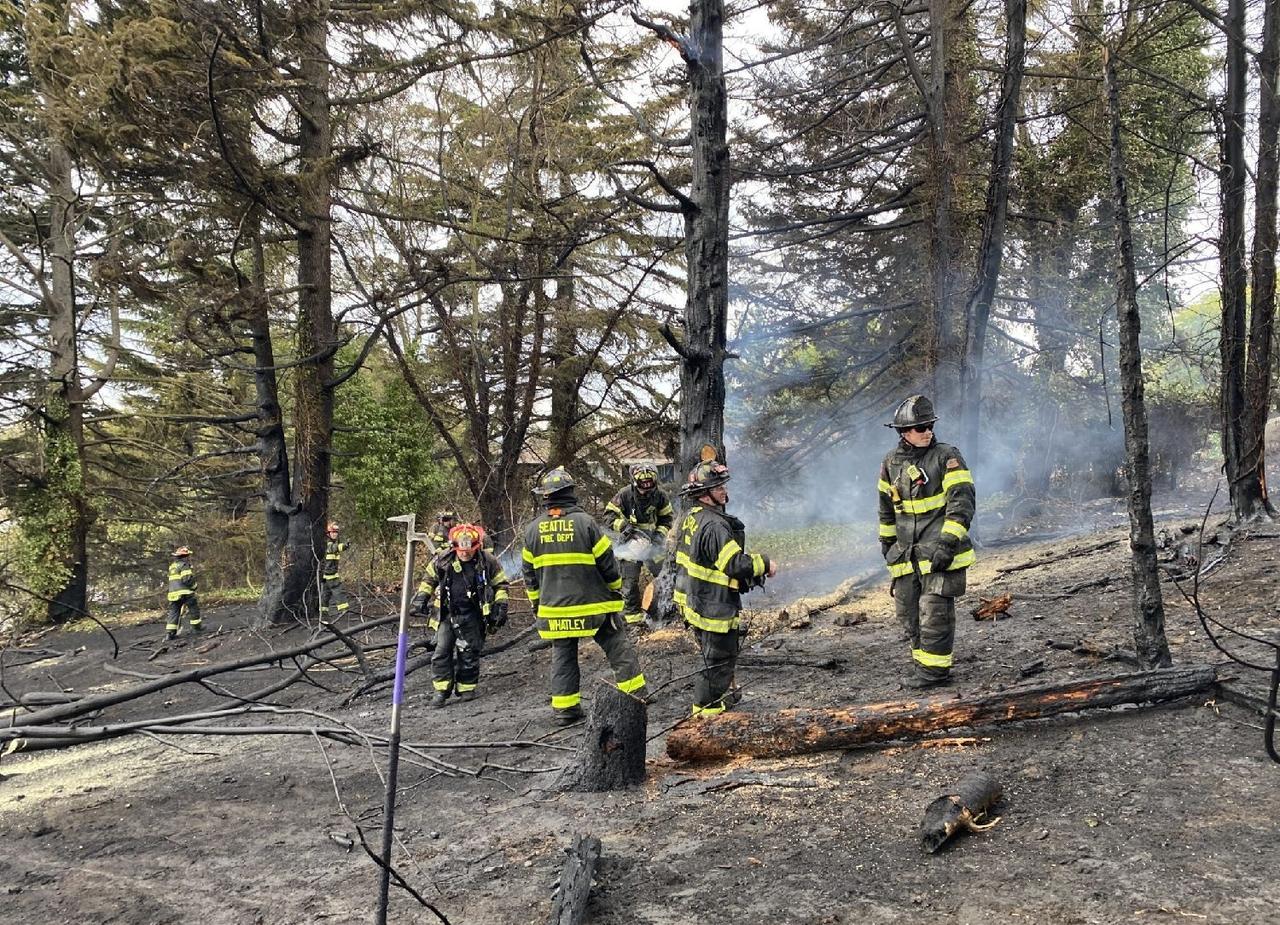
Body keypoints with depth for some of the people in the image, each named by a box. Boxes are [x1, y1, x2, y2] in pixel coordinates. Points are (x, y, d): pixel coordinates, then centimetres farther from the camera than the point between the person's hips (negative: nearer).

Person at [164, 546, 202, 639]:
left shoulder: (172, 565, 18)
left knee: (173, 612, 7)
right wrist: (194, 586, -2)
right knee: (193, 609, 9)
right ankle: (196, 627, 16)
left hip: (172, 592, 7)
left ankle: (169, 633, 2)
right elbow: (187, 579, -19)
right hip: (185, 592, -7)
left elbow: (173, 579, 21)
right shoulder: (185, 565, -9)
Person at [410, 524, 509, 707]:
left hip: (472, 616, -1)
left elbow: (500, 584, 5)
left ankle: (466, 688, 18)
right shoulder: (443, 560, -5)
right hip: (447, 614, 1)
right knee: (442, 651, -5)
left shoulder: (487, 562, -8)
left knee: (469, 654, 4)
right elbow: (429, 579, 13)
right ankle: (441, 690, 2)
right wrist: (421, 597, 3)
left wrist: (501, 606, -3)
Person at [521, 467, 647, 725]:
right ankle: (636, 694, 12)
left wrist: (537, 602, 20)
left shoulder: (533, 529, 0)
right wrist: (615, 591, 10)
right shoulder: (585, 522, -10)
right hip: (593, 605, -3)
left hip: (554, 609, 3)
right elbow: (607, 562, -6)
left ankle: (564, 709, 14)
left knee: (562, 656, 13)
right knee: (618, 647, 9)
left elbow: (529, 573, 8)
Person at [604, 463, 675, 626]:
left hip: (652, 541, 3)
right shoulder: (624, 495, -17)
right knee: (630, 581, -4)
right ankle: (632, 615, 8)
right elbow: (610, 515, -13)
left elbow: (667, 517, 6)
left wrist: (660, 534, -8)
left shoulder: (660, 496, -7)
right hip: (630, 543, -3)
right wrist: (627, 528, -24)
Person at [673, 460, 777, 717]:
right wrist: (764, 563, -11)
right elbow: (736, 564, -27)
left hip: (693, 598, 10)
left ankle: (721, 693, 43)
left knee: (714, 653, 27)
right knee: (719, 658, 4)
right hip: (714, 606, -10)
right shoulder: (714, 525, -26)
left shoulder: (691, 518, 6)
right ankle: (706, 707, 14)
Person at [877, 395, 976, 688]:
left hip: (939, 549, -6)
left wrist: (948, 542, -21)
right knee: (908, 609, 11)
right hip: (906, 551, 6)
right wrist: (887, 541, 20)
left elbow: (962, 503, -14)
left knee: (934, 608, -8)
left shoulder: (947, 456, -8)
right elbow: (886, 506, 20)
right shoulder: (891, 463, 8)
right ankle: (921, 659, 26)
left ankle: (935, 667, 1)